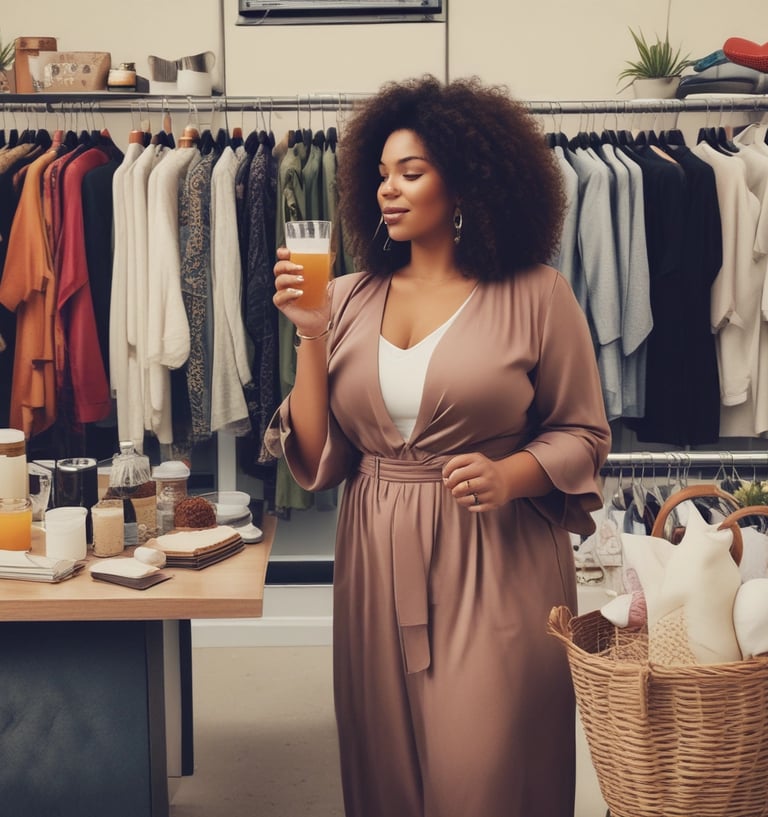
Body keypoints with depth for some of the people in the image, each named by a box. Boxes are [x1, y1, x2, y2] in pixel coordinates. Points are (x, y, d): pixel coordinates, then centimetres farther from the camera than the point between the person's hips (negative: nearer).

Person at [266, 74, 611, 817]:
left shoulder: (533, 295, -4)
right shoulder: (350, 300, 5)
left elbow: (582, 433, 1)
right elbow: (318, 461, 2)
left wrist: (508, 475, -17)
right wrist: (311, 335, -7)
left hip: (495, 567, -3)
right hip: (378, 566, 4)